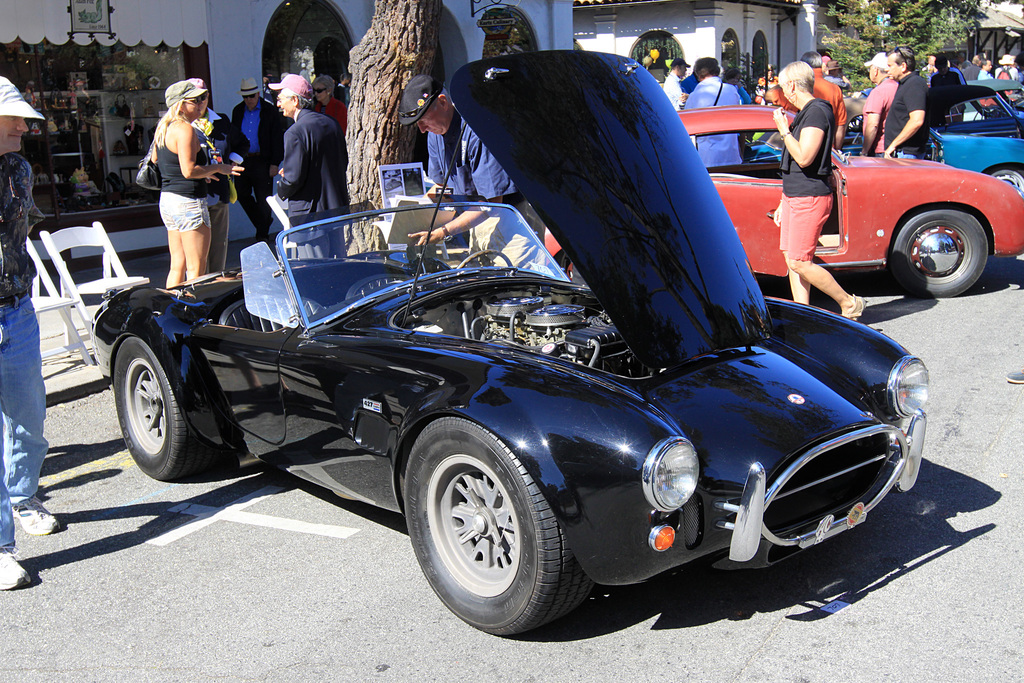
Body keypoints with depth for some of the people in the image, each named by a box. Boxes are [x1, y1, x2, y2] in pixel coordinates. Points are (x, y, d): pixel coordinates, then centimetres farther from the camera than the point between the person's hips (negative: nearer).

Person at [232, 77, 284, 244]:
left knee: (263, 199, 2)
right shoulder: (237, 111, 9)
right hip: (242, 160, 5)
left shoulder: (270, 111, -4)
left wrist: (274, 164, -10)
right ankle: (263, 222, 27)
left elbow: (277, 139, -4)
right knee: (242, 194, 8)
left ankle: (262, 234, 16)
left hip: (262, 161, -5)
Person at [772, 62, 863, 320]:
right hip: (795, 197, 10)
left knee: (800, 263, -9)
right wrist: (784, 202, 22)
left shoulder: (817, 112, -14)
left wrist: (784, 130, -14)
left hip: (809, 199, -10)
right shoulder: (805, 113, 18)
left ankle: (849, 303, 4)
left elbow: (804, 158, -25)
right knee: (792, 260, 8)